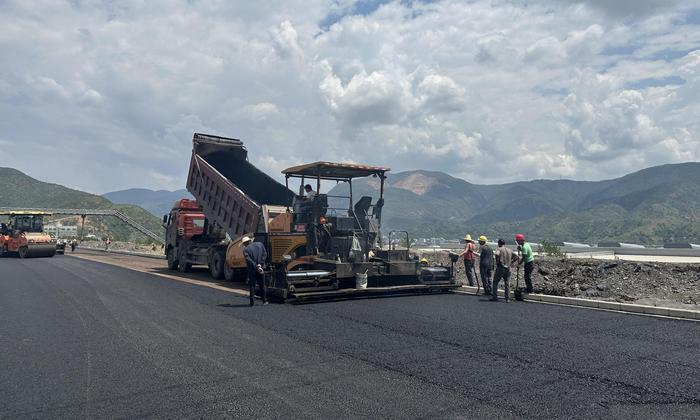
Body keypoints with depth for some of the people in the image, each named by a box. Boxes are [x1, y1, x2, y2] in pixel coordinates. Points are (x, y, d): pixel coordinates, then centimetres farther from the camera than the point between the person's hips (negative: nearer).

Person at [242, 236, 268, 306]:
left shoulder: (245, 249, -3)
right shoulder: (260, 244, 8)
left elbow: (248, 260, -15)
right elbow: (265, 254, 0)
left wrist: (256, 266, -16)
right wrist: (260, 264, -7)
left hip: (252, 269, -3)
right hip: (261, 269, 3)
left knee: (252, 286, 7)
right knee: (262, 285, 13)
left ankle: (252, 302, 6)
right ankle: (265, 301, 16)